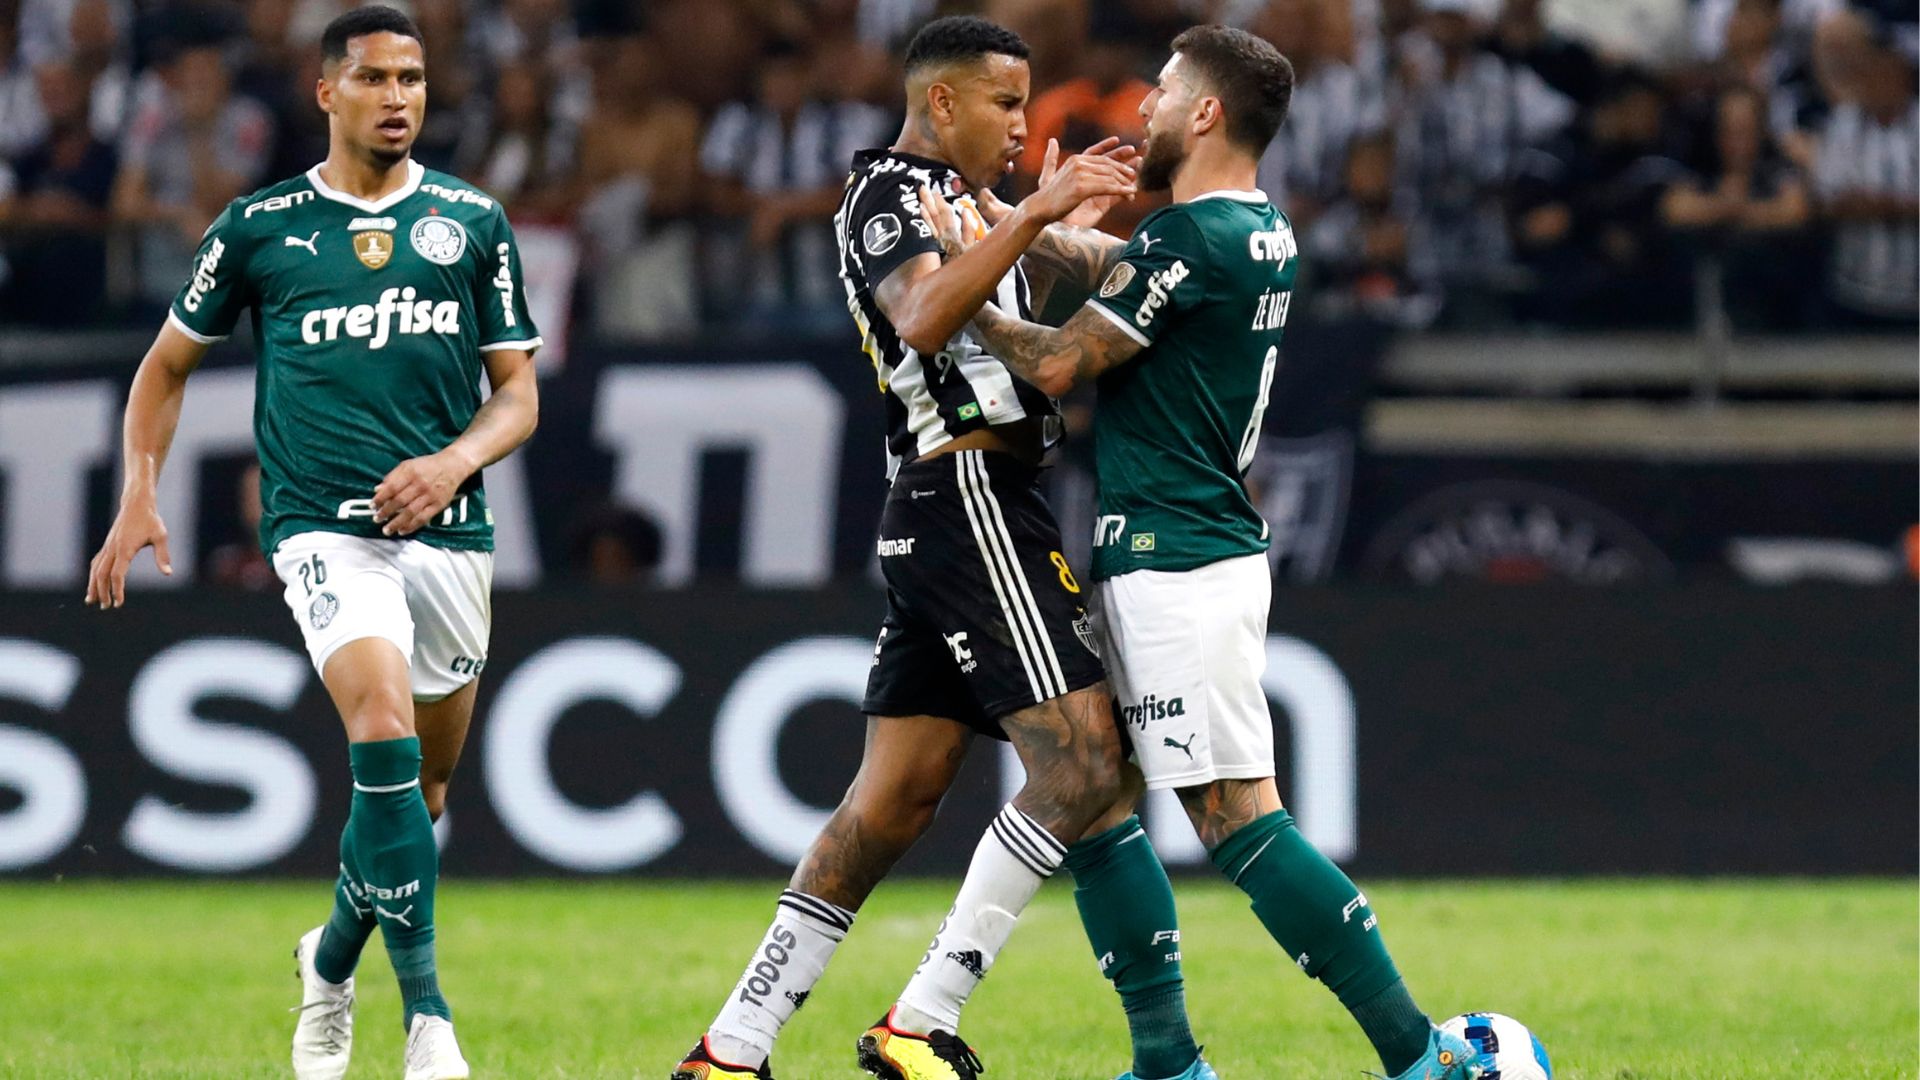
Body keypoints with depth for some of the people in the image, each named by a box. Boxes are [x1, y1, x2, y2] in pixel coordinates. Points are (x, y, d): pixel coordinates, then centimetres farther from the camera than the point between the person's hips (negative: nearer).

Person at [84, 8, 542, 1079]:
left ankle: (332, 960, 38)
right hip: (321, 524, -3)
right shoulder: (260, 226, 5)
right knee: (384, 728, -25)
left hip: (447, 528, 3)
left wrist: (454, 461, -9)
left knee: (423, 789, 10)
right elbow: (169, 364, 17)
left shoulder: (474, 223, 9)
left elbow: (518, 395, 11)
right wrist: (139, 497, 5)